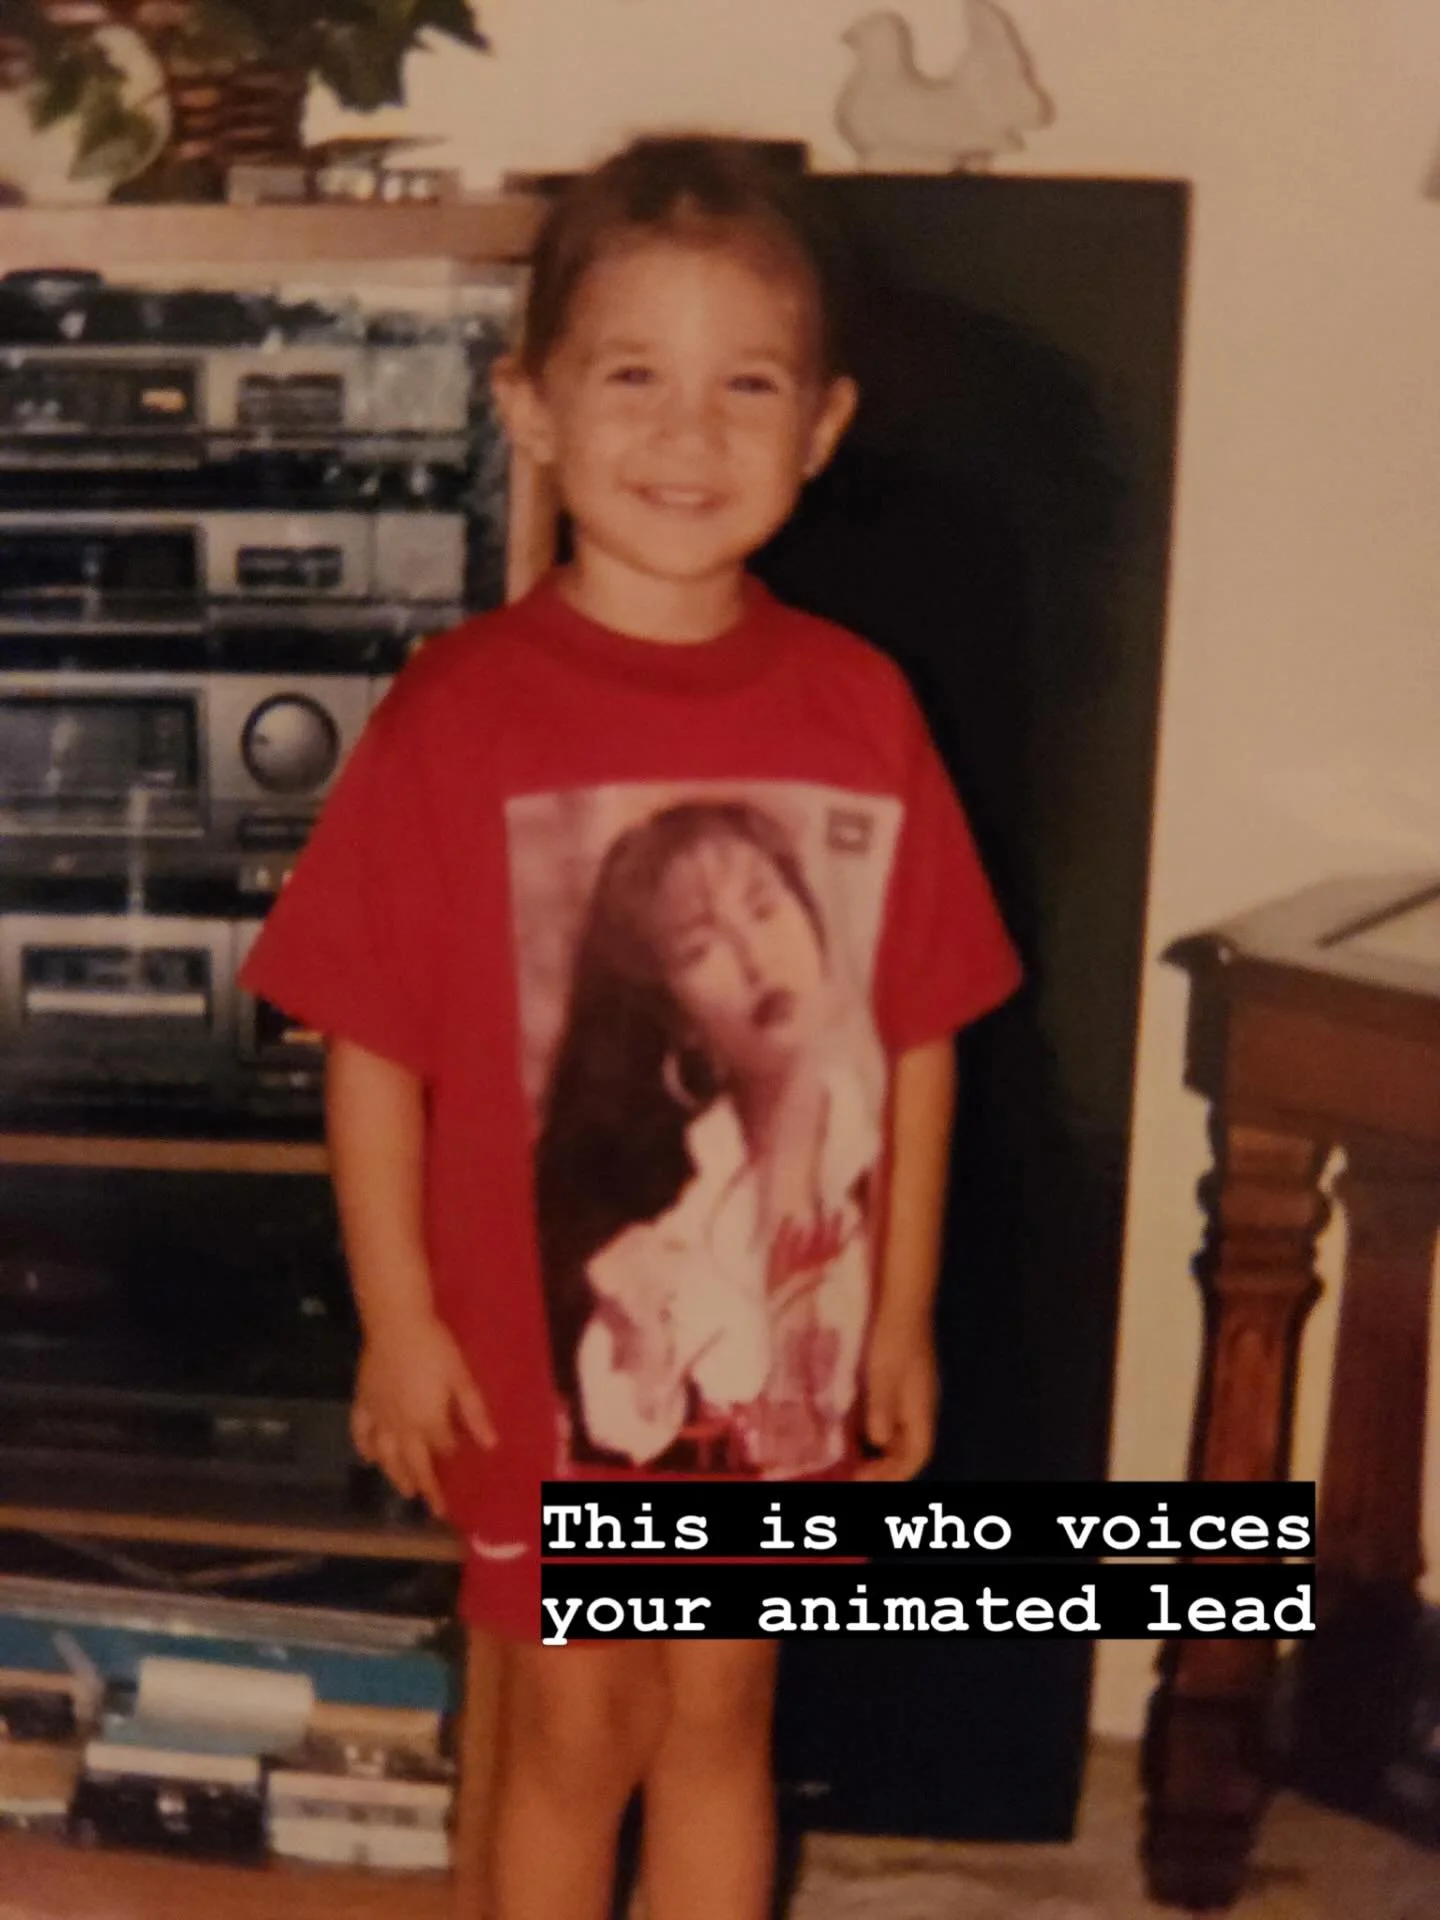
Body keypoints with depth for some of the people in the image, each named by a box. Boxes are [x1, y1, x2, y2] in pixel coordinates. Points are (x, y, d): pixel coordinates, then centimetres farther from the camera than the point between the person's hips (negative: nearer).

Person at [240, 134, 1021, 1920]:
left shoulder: (857, 707, -6)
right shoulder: (458, 713, -14)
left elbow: (917, 1038, 0)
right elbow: (371, 1043, -10)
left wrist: (901, 1315, 2)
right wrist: (398, 1321, -8)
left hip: (778, 1347, 2)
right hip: (538, 1346, -2)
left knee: (721, 1715, 19)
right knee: (576, 1725, 15)